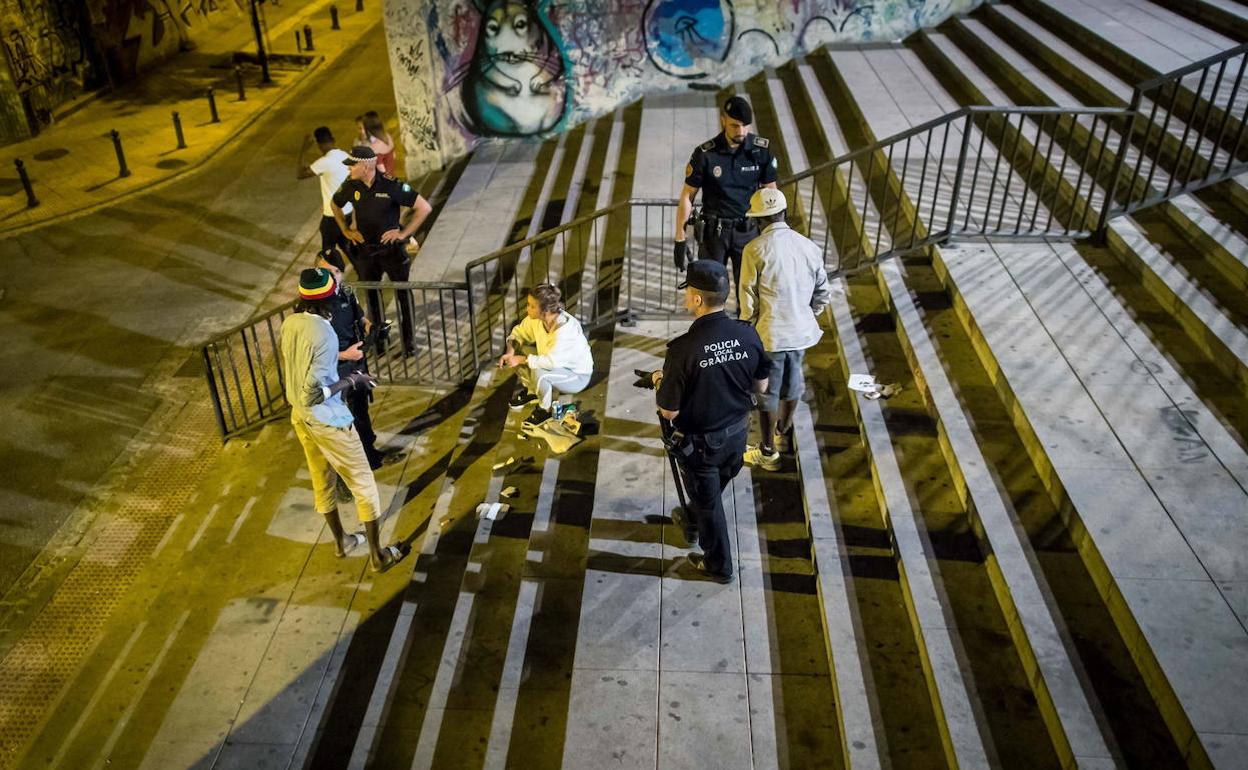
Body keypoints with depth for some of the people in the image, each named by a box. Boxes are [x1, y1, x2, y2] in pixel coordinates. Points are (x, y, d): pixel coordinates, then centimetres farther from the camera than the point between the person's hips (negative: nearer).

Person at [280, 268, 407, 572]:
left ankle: (340, 541, 43)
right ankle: (378, 555, 18)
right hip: (327, 421, -8)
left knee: (321, 480, 24)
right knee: (363, 484, 7)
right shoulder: (324, 334, -29)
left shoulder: (289, 323, -3)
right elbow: (315, 393, -30)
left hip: (299, 415, 8)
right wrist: (352, 380, -17)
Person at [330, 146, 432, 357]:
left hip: (391, 248, -4)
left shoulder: (391, 185, -20)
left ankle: (409, 343, 16)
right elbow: (334, 204, 16)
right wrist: (346, 231, 9)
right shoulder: (351, 186, -6)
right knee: (371, 295, 15)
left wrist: (404, 233, -16)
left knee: (403, 295, 3)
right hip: (365, 250, 4)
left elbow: (424, 207, -18)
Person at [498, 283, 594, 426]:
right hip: (555, 362, 7)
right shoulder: (536, 318, -15)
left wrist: (522, 359, -30)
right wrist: (510, 351, -20)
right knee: (518, 350, -7)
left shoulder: (565, 328, -36)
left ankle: (545, 409, -5)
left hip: (577, 376, -7)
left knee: (538, 372, -34)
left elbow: (551, 361, -40)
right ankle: (531, 391, 15)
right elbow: (519, 333, 0)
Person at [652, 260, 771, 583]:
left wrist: (659, 383, -2)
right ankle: (694, 519, 59)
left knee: (708, 504, 18)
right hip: (736, 433, 5)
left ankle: (718, 565, 37)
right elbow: (760, 386, -1)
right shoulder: (748, 335, -16)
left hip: (700, 444, -5)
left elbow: (669, 411, -21)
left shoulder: (683, 349, -31)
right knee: (714, 492, 31)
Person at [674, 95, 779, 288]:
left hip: (748, 230, 1)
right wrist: (680, 239, -6)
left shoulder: (762, 150, -4)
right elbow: (687, 196, -4)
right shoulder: (705, 154, -10)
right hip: (714, 231, -1)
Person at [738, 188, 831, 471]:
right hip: (801, 331, 5)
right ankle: (785, 432, 46)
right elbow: (823, 295, 3)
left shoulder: (755, 249, -17)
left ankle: (768, 452, 24)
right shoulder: (809, 246, -4)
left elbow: (748, 299, -13)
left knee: (767, 392, 11)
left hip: (769, 334, -5)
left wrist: (747, 328, 3)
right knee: (792, 383, 25)